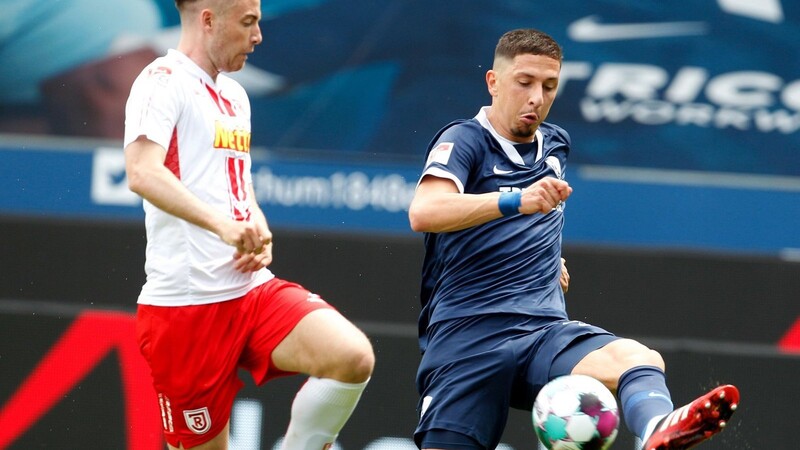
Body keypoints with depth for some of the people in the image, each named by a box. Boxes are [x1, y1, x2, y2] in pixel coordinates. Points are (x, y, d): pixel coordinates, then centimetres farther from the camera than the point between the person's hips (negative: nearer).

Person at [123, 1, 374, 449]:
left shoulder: (235, 95, 20)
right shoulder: (164, 82, -7)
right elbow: (142, 173, -24)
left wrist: (259, 236, 5)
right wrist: (222, 224, -37)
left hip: (254, 289, 7)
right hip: (186, 305, -7)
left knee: (353, 357, -17)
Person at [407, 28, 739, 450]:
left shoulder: (556, 144, 20)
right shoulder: (463, 140, -1)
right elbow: (423, 212, -23)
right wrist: (516, 201, -34)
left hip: (545, 329, 4)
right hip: (468, 334, -4)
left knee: (639, 359, -29)